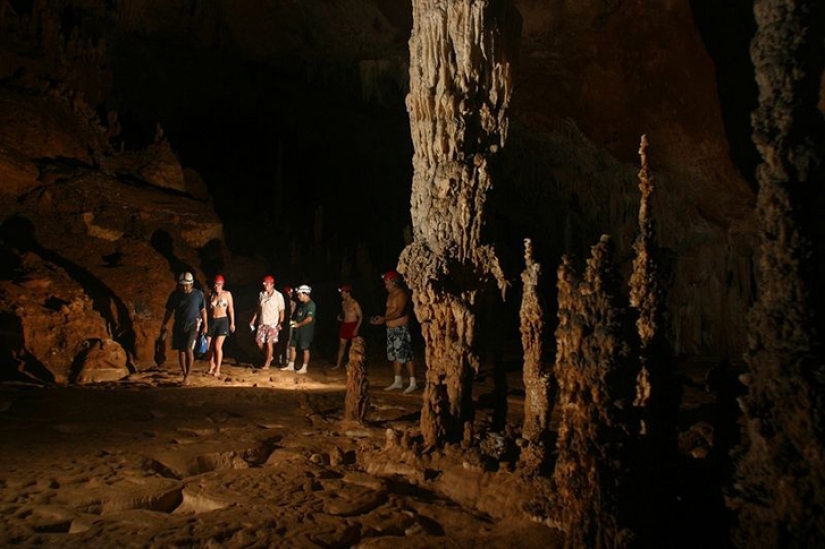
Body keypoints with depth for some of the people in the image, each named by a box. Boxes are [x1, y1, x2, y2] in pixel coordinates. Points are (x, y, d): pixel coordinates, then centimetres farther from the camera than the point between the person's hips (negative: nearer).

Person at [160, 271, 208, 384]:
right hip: (179, 326, 4)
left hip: (193, 326, -3)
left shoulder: (199, 294, -5)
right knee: (181, 350, 7)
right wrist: (164, 325, 7)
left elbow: (203, 311, 4)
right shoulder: (174, 295, 0)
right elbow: (169, 311, 8)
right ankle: (185, 374, 20)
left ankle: (187, 377, -12)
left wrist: (205, 325, 4)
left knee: (188, 349, -16)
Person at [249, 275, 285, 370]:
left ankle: (267, 363, 9)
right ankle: (269, 357, 25)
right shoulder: (261, 294, 6)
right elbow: (258, 308, 15)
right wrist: (253, 320, 11)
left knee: (269, 343, -4)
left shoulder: (278, 295, -7)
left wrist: (280, 323, -17)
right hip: (262, 323, 5)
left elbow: (281, 310, -7)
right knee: (259, 341, 2)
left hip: (273, 324, -5)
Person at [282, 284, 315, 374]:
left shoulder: (311, 305, -16)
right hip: (297, 330, 9)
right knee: (292, 346, 11)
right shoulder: (300, 303, 12)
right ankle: (291, 366, 21)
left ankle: (304, 368, 10)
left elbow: (309, 318, -27)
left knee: (305, 349, 1)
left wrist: (299, 324, -19)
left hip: (306, 330, -9)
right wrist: (293, 321, 6)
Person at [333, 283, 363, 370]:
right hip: (344, 325, 6)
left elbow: (360, 317, -10)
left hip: (353, 325, -6)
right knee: (342, 345, 8)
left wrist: (356, 329, -17)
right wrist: (340, 317, 3)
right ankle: (338, 364, 15)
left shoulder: (355, 303, -10)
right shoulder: (343, 303, 10)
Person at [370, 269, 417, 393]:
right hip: (391, 329, 10)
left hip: (401, 329, -10)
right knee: (395, 356, 14)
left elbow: (398, 312, -26)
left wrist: (384, 319, -28)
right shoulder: (391, 295, 14)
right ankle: (397, 382, 23)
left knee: (406, 356, -7)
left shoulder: (401, 295, -15)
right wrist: (381, 318, 3)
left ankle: (413, 383, -3)